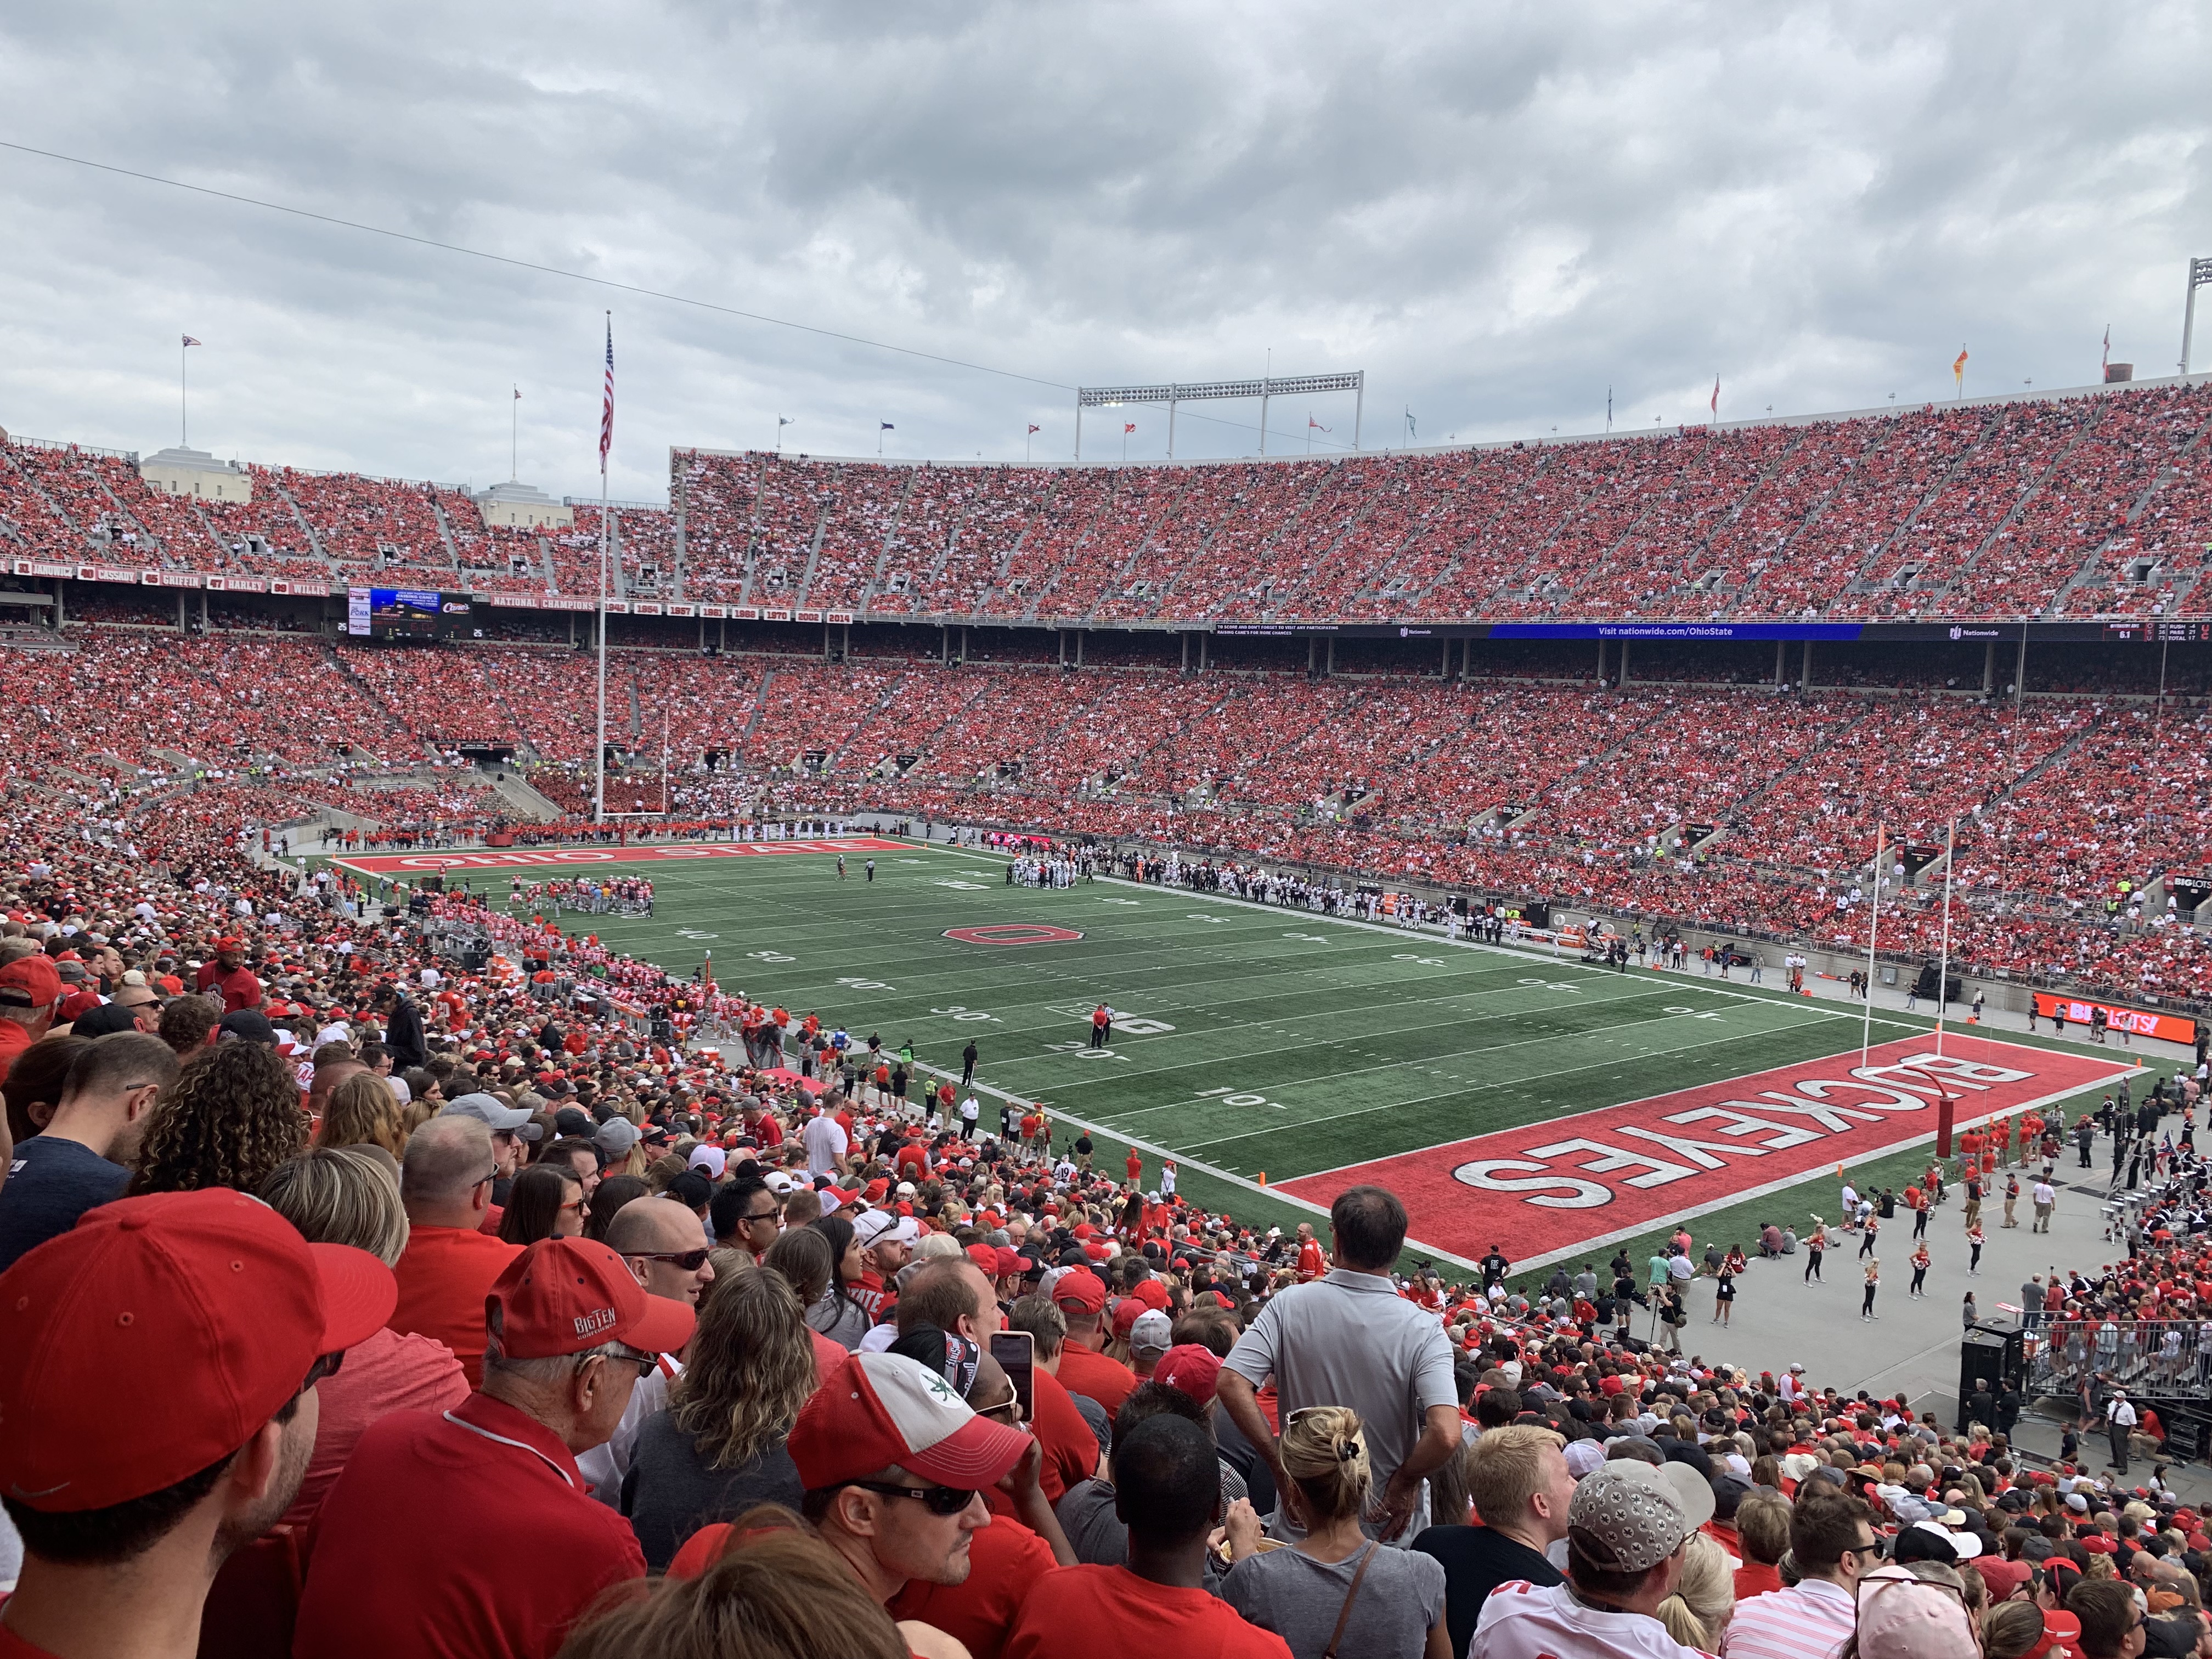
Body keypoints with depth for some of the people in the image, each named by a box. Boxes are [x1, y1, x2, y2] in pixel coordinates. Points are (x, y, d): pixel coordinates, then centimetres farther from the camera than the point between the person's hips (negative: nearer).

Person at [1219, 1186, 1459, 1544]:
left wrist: (1278, 1463, -8)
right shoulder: (1423, 1330, -17)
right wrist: (1404, 1483, -9)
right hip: (1390, 1531, -1)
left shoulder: (1290, 1305, -12)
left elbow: (1232, 1384, -17)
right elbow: (1446, 1435, -27)